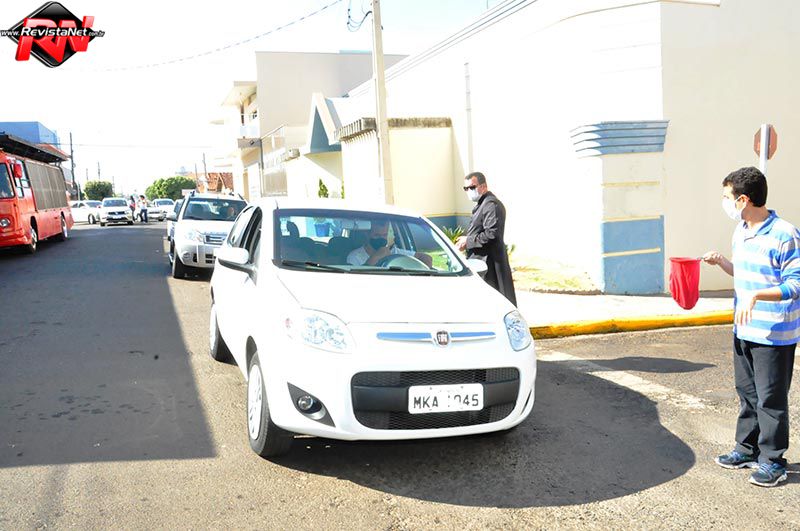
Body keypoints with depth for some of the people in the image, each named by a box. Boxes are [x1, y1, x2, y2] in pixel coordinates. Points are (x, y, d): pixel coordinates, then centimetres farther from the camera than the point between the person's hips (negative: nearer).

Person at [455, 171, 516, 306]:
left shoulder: (491, 205, -15)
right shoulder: (481, 204, 19)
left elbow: (491, 234, -24)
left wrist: (468, 241, -16)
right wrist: (466, 240, 11)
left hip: (488, 262, -10)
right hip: (479, 260, 10)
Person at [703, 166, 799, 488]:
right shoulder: (741, 232, 8)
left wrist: (755, 295, -31)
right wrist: (720, 262, 3)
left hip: (774, 335, -8)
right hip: (744, 330, 8)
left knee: (771, 399, 3)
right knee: (747, 394, 18)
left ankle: (773, 461, 17)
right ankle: (747, 450, 32)